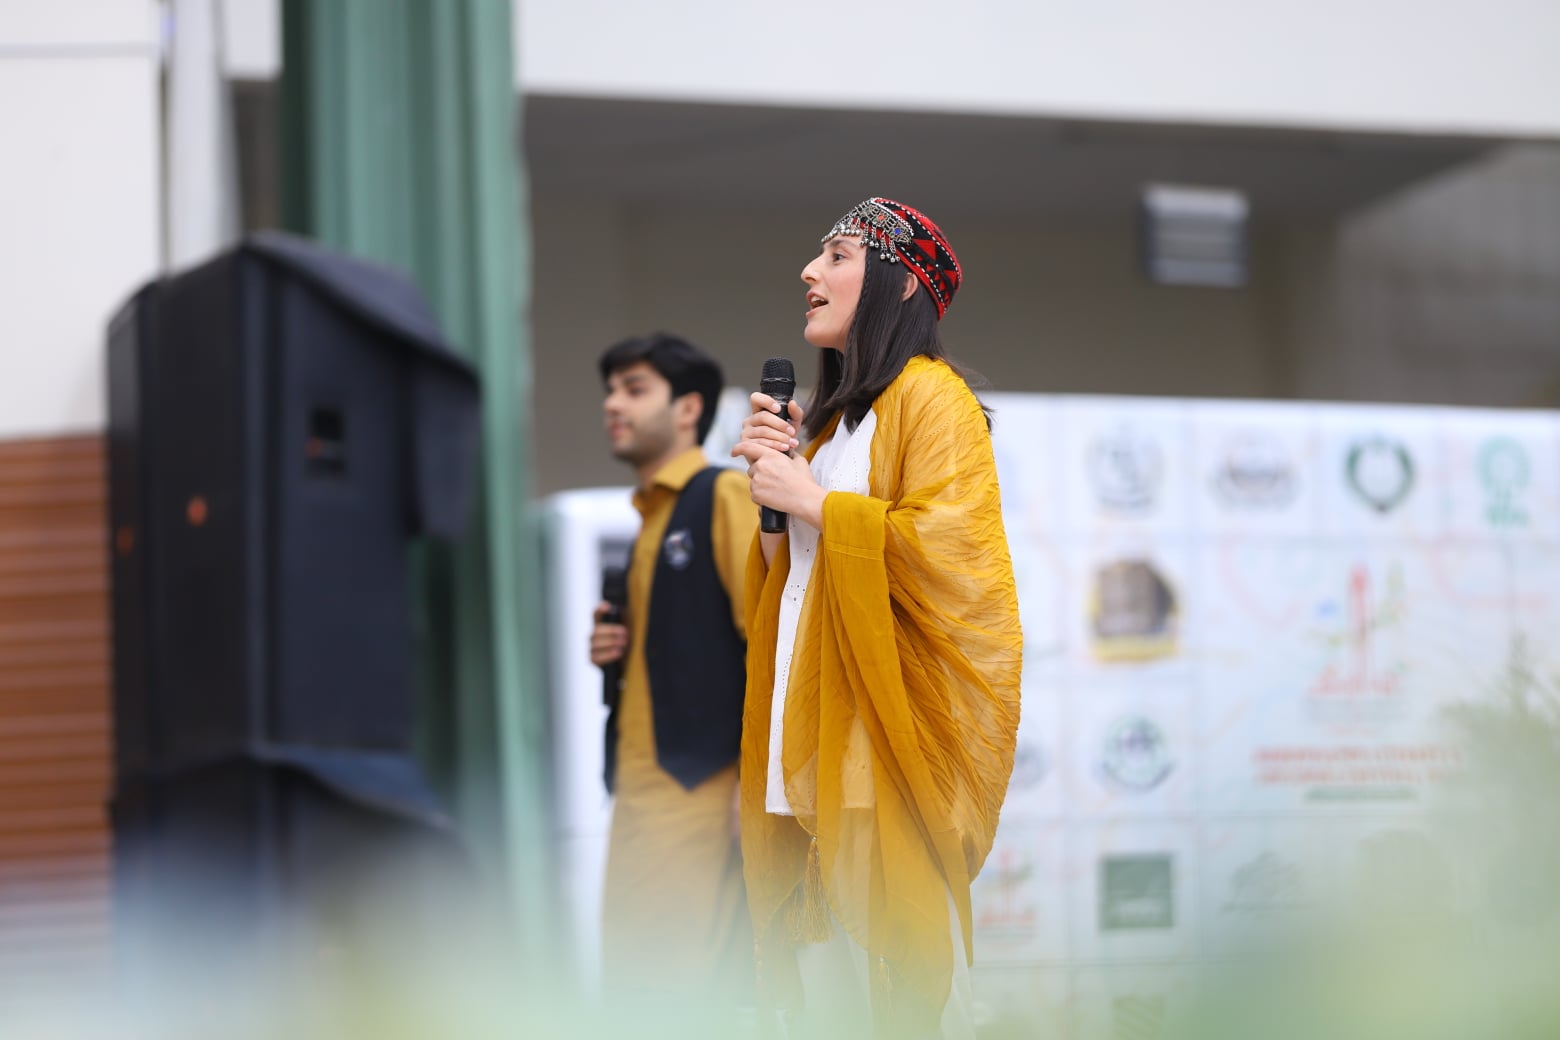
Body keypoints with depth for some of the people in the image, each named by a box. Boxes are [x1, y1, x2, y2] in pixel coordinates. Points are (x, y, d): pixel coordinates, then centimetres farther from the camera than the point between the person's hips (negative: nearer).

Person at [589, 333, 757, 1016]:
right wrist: (617, 650, 7)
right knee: (633, 991, 7)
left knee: (656, 990, -12)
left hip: (701, 782, -9)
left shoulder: (726, 497, -5)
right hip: (643, 787, 9)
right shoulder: (651, 518, 21)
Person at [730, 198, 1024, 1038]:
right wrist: (774, 480, 8)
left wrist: (811, 500, -10)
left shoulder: (929, 396, -5)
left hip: (890, 731, -8)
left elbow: (945, 548, -18)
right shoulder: (831, 414, 22)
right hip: (816, 732, 8)